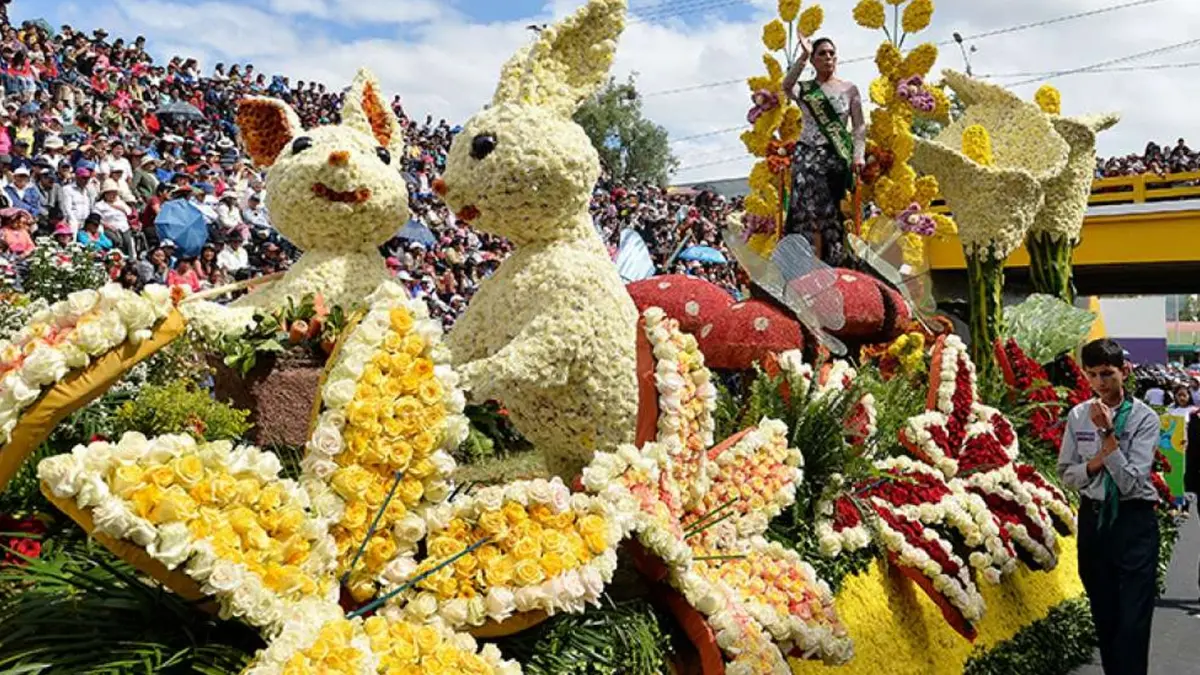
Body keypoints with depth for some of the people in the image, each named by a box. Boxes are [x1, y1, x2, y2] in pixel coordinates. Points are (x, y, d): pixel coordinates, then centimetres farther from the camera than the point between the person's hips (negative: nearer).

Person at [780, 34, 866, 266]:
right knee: (809, 212, -8)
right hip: (808, 156, 0)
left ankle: (834, 266, 2)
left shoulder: (849, 89, 10)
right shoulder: (803, 89, 8)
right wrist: (804, 55, -22)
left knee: (834, 214, -1)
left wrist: (858, 154, -9)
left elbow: (859, 126, 4)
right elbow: (786, 85, -17)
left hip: (838, 157, 0)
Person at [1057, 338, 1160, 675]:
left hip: (1134, 521, -4)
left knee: (1133, 620, -4)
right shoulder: (1077, 416, 1)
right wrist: (1096, 462, -13)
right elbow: (1066, 474, 5)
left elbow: (1130, 482, -17)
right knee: (1104, 616, 15)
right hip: (1093, 518, 4)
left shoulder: (1145, 418, -10)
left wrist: (1108, 434, -24)